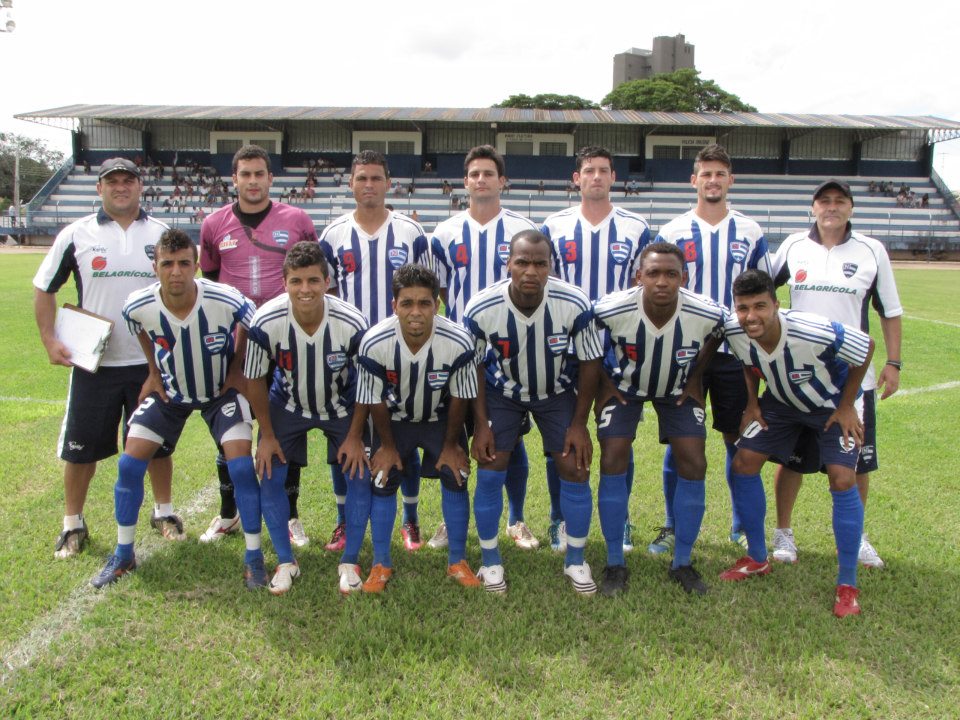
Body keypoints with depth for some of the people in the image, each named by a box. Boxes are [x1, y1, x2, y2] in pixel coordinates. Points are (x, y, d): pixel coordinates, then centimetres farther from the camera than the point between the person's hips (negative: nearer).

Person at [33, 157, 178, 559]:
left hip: (152, 363, 1)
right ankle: (73, 524, 23)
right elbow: (44, 290, 7)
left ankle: (164, 511, 29)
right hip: (93, 363, 0)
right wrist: (49, 340, -3)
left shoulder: (162, 235, 4)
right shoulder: (76, 235, 1)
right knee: (81, 446, 7)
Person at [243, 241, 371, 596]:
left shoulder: (352, 324, -31)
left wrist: (355, 436, -11)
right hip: (287, 405, 1)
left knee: (360, 474, -9)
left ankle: (350, 562, 9)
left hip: (342, 406, 0)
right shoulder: (266, 322, -30)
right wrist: (267, 434, -7)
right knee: (270, 478, -6)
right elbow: (255, 380, -12)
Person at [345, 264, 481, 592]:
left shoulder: (459, 343, -32)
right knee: (382, 481, -3)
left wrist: (451, 445, -5)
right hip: (394, 419, 0)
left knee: (456, 478, -3)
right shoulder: (374, 343, -32)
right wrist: (387, 446, -5)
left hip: (441, 418, 0)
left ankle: (457, 561, 14)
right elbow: (375, 401, -15)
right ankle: (380, 564, 14)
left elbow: (459, 398, -15)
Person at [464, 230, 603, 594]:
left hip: (558, 391, 1)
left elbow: (589, 363, -12)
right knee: (490, 471, -8)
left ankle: (576, 560, 15)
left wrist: (578, 423, -10)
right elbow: (474, 368, -10)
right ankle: (490, 560, 13)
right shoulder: (480, 309, -27)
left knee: (575, 468, -6)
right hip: (501, 392, 0)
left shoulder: (575, 304, -28)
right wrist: (481, 425, -11)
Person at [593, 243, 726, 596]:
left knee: (694, 465, -7)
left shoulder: (708, 315, -29)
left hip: (678, 390, 2)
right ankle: (615, 563, 4)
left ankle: (682, 563, 11)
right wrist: (605, 380, -7)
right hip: (625, 386, -1)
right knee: (613, 462, -12)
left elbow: (715, 341, -2)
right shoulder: (612, 310, -33)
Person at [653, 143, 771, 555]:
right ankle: (673, 526, 16)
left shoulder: (751, 233, 6)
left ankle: (742, 525, 22)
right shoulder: (672, 232, 2)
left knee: (737, 437, 8)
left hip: (735, 352, 1)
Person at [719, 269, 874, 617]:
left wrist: (846, 407, -15)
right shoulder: (735, 333, -25)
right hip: (781, 402, 5)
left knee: (842, 480, -18)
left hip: (832, 404, -4)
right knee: (744, 463, -4)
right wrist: (752, 403, -1)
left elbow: (866, 348, -21)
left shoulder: (815, 333, -40)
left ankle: (847, 584, -2)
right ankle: (757, 559, 16)